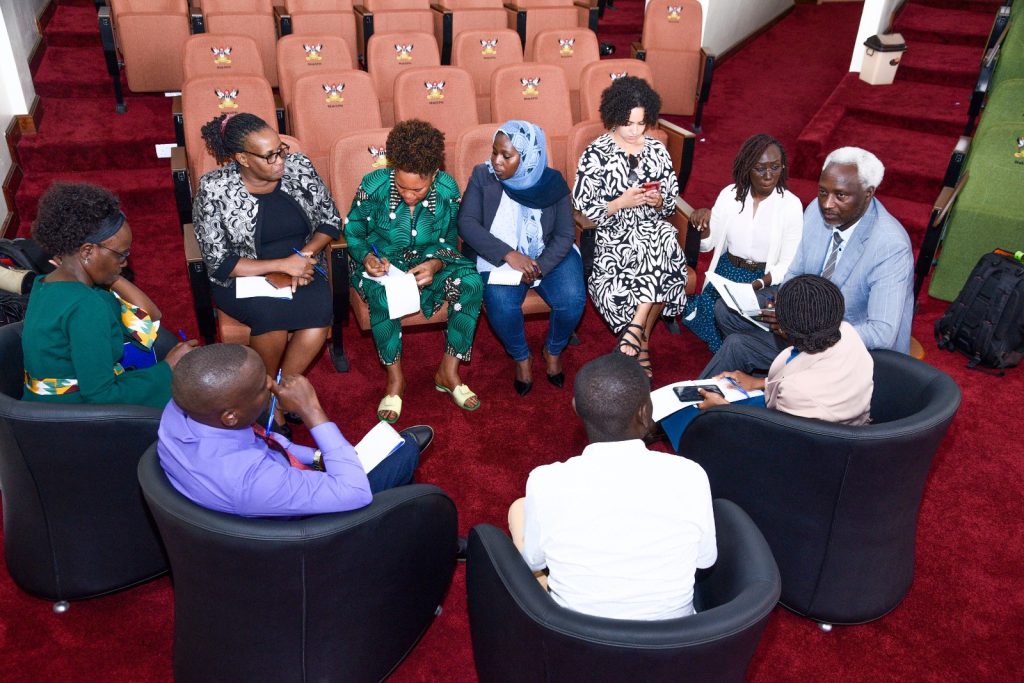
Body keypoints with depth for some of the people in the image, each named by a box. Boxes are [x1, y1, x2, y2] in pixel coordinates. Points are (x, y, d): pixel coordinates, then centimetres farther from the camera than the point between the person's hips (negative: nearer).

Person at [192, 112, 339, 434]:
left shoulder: (300, 167, -4)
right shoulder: (214, 190, -14)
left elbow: (331, 221, 4)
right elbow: (219, 263, -14)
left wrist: (304, 256, -14)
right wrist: (282, 265, -22)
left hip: (301, 269, 3)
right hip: (243, 277, -3)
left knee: (320, 307, -30)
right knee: (269, 311, -35)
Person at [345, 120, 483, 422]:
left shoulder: (448, 189, -13)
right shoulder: (373, 185, -17)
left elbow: (449, 241, -3)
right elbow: (353, 231, -3)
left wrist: (436, 263, -26)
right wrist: (367, 257, -25)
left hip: (429, 260, 2)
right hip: (382, 262, -2)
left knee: (472, 281, -27)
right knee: (381, 293, -38)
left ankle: (448, 371, -13)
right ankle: (395, 378, -16)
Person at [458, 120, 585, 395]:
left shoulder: (552, 182, -6)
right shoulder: (482, 176, -7)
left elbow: (565, 234, -8)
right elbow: (466, 223, -15)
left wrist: (540, 267, -25)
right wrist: (509, 255, -27)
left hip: (548, 256, 1)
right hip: (499, 257, -1)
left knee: (572, 299, -24)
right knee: (501, 305, -30)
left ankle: (553, 351, 9)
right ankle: (521, 358, 2)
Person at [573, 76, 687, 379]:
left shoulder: (657, 150, 12)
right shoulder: (596, 154, -1)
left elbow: (671, 203, 16)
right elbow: (583, 206, -5)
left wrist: (658, 202, -7)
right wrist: (622, 202, -16)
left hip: (652, 229, 4)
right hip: (614, 235, -4)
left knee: (668, 241, -32)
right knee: (663, 263, -30)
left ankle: (635, 327, -23)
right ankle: (642, 342, -15)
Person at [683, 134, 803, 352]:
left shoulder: (791, 204, -9)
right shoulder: (730, 194, -1)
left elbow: (788, 264, -7)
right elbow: (706, 244, 4)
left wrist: (759, 284, -24)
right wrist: (703, 224, -18)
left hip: (765, 279, -2)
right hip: (727, 273, 3)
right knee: (708, 314, -21)